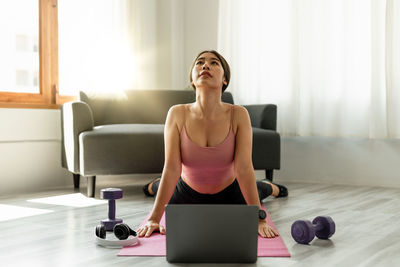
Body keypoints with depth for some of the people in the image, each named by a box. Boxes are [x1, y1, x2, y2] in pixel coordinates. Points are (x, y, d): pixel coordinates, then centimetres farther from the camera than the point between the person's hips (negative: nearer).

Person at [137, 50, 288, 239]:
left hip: (228, 193, 0)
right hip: (187, 194, 0)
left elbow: (244, 168, -31)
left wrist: (260, 220, -34)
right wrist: (154, 218, -33)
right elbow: (171, 168, -29)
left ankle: (267, 187, 63)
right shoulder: (178, 114, -28)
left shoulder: (238, 115, -28)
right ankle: (156, 185, 60)